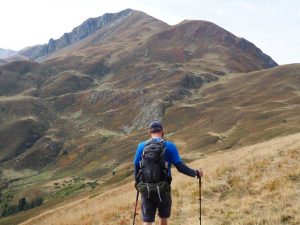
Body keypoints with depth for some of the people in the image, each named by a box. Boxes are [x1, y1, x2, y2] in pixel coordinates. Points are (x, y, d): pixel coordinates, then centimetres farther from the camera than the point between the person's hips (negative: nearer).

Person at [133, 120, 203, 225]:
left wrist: (138, 184, 22)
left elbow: (136, 167, 7)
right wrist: (195, 173, 8)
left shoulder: (141, 146, 3)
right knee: (163, 217, 22)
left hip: (145, 189, 1)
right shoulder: (169, 146, -4)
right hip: (162, 189, -1)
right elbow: (180, 166, -6)